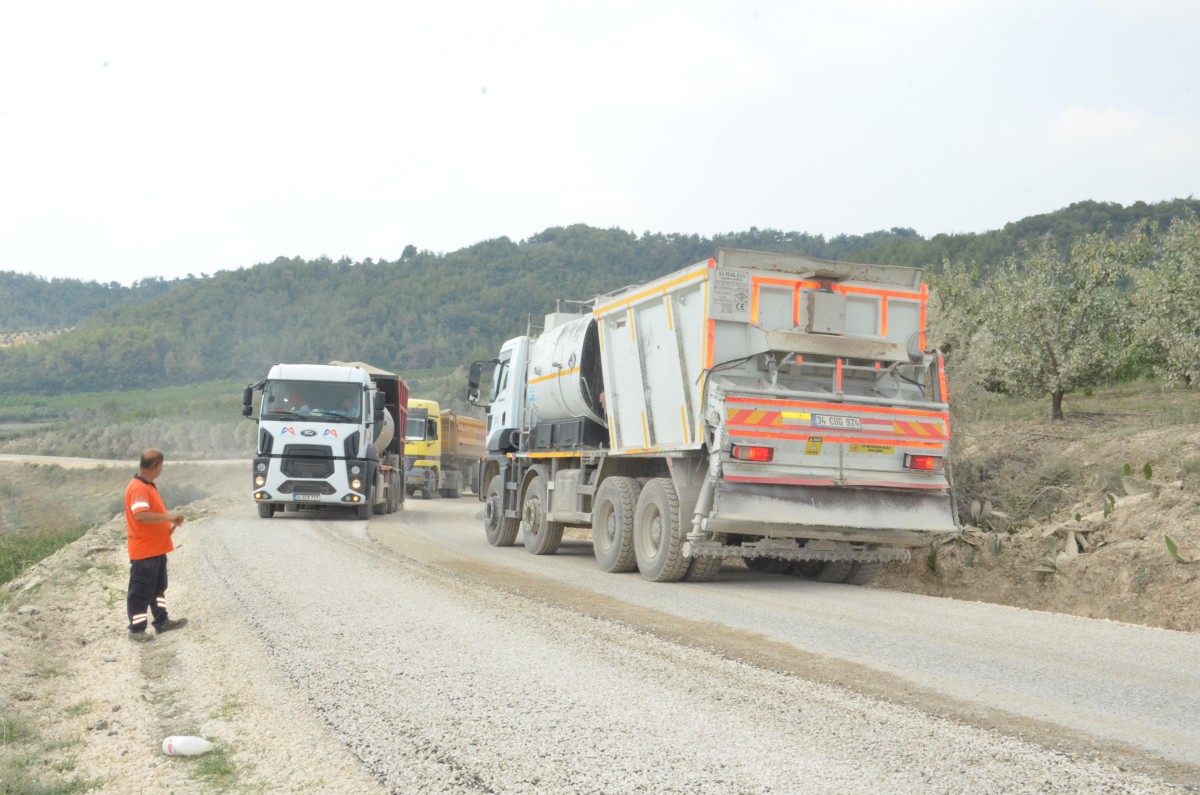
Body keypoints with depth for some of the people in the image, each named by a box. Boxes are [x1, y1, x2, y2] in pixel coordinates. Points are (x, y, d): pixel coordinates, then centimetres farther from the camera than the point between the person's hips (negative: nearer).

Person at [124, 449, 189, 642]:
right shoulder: (138, 488, -22)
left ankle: (162, 621, 31)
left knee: (159, 586, 20)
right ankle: (136, 629, 8)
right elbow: (140, 515, -36)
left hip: (157, 548, 10)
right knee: (141, 590, 0)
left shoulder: (148, 486, 11)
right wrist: (169, 517, -30)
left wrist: (169, 521, 9)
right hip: (144, 550, -10)